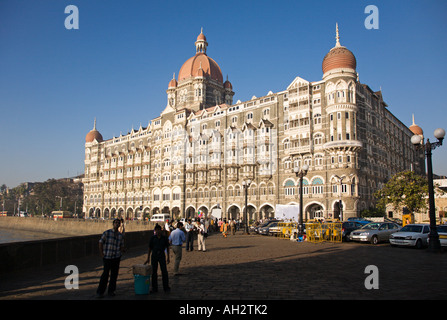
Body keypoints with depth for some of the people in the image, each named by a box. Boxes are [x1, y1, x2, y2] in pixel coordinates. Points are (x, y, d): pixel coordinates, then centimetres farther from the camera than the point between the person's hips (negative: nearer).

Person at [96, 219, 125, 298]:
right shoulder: (107, 232, -4)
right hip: (107, 257, -4)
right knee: (105, 274, -3)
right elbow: (100, 243, -2)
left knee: (114, 274, 8)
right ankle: (100, 291, 11)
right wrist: (102, 254, -4)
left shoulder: (121, 235, 7)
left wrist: (120, 254, -3)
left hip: (116, 258, 4)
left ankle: (111, 291, 22)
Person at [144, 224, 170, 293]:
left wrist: (168, 258, 4)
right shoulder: (152, 238, 0)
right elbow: (150, 248, 5)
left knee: (164, 271, -4)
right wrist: (148, 259, 3)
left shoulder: (165, 238, -1)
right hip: (154, 255, 1)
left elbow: (167, 248, 7)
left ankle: (166, 288, 6)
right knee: (154, 272, 5)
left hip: (162, 256, -1)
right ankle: (154, 288, 16)